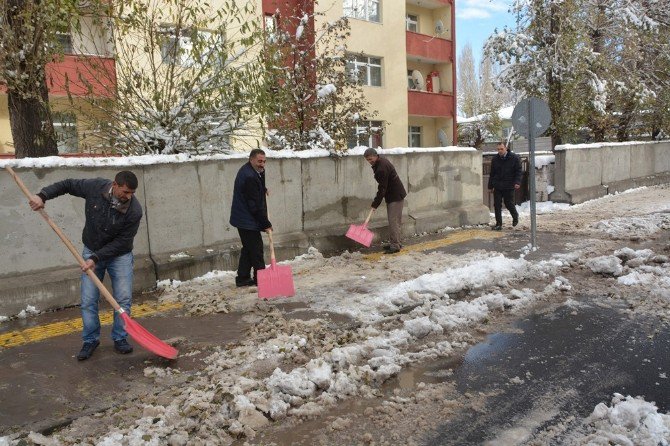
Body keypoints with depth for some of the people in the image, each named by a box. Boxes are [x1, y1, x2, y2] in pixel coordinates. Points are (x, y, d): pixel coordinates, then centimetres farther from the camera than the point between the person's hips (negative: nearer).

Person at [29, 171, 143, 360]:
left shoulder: (134, 210, -27)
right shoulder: (95, 187, -20)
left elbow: (122, 241, -21)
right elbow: (67, 185, -2)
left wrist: (96, 258, -24)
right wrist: (42, 195, -14)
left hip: (120, 255, -2)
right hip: (91, 252, 2)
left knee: (124, 298, -2)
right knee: (88, 300, 2)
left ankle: (120, 339, 15)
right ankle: (90, 340, 17)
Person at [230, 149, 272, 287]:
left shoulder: (252, 172, 9)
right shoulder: (249, 177, -24)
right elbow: (255, 204, -23)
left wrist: (262, 189, 12)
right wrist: (266, 224, -17)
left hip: (243, 218, 11)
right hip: (248, 220, -11)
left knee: (248, 248, 15)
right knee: (256, 248, -3)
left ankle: (243, 278, 22)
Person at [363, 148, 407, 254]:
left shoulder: (382, 168, -24)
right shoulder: (382, 161, 9)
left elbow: (382, 188, -23)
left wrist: (375, 204, -19)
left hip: (396, 196, -11)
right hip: (392, 195, 11)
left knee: (394, 221, -10)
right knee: (392, 220, 14)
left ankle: (395, 245, -8)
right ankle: (393, 242, 22)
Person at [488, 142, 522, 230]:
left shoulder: (514, 158, -3)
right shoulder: (495, 159, 8)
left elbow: (518, 172, -2)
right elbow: (492, 174, 14)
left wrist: (517, 182, -16)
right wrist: (490, 186, 14)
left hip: (509, 186, -3)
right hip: (497, 186, 3)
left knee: (509, 203, 2)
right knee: (497, 205, 0)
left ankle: (515, 216, 32)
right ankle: (498, 224, 6)